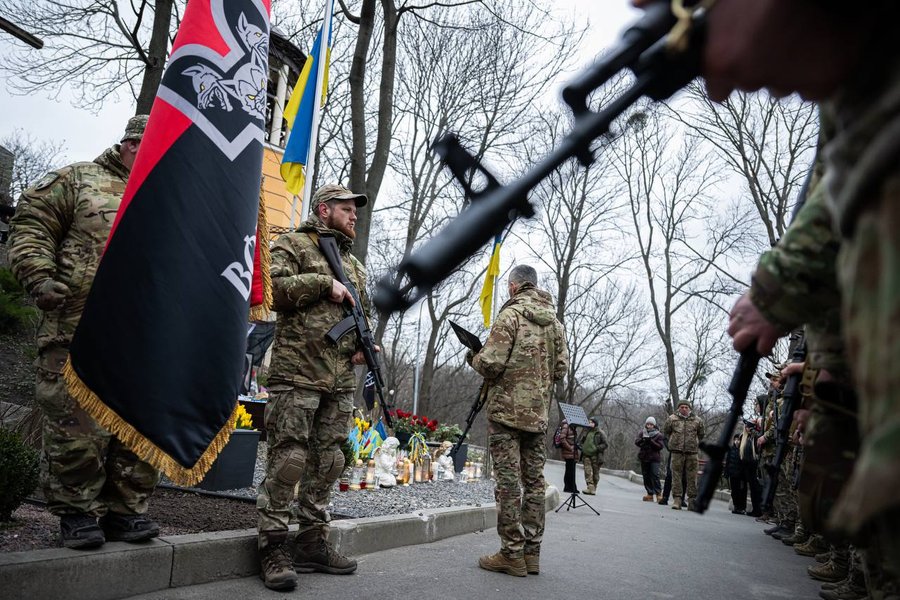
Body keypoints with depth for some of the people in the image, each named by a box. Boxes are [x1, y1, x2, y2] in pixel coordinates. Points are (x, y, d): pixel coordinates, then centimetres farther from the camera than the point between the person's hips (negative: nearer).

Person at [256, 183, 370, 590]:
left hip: (341, 381, 7)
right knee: (288, 461, -7)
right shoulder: (292, 245, 4)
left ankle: (312, 543, 20)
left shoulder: (355, 265, 23)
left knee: (328, 463, 9)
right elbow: (273, 288, -12)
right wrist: (324, 283, -11)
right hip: (297, 373, -7)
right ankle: (273, 549, 3)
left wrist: (363, 345, 9)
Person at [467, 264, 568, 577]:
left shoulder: (511, 314, -10)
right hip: (539, 413, 7)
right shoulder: (555, 321, 11)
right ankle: (531, 552, 16)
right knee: (534, 480, 11)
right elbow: (561, 368, 11)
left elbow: (491, 364, -16)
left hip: (507, 410, -6)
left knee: (508, 481, -2)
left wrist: (473, 358, 5)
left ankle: (512, 554, 2)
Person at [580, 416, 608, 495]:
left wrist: (597, 448, -16)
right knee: (588, 471, -10)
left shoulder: (600, 433, -2)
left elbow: (605, 444, -4)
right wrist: (582, 447, 10)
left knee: (595, 472, 4)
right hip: (587, 455, 4)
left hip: (596, 456, -4)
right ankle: (590, 488, -15)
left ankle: (594, 489, 13)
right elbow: (583, 441, 29)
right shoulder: (587, 432, 15)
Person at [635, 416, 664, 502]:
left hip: (654, 458, -4)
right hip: (644, 457, 4)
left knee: (655, 475, -13)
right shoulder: (642, 433, 7)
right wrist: (642, 439, -22)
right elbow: (636, 442, -1)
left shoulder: (658, 435, -2)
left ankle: (658, 493, -5)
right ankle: (650, 494, 12)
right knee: (646, 476, 5)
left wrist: (651, 441, -21)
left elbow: (660, 446, -9)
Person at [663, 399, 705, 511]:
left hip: (692, 452, 1)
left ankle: (692, 500, 10)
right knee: (676, 476, -2)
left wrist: (695, 443, 15)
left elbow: (702, 434, 20)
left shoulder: (697, 421, 6)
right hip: (677, 452, -1)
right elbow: (666, 432, 16)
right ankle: (677, 499, 2)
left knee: (692, 477, 3)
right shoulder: (672, 419, 3)